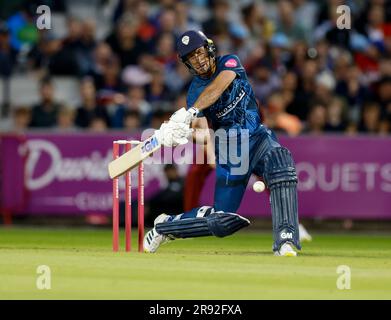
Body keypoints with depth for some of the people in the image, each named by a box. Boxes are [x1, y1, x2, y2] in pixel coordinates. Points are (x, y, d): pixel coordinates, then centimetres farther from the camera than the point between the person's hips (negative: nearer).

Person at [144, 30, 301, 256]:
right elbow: (204, 135, -15)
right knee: (223, 222, -5)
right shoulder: (195, 92, 0)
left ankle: (285, 240, -41)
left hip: (258, 136, 0)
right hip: (229, 147, 0)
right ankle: (165, 226, 22)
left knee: (279, 160, -36)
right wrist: (185, 132, -37)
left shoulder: (230, 62, -1)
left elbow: (216, 88, -23)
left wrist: (188, 113, -36)